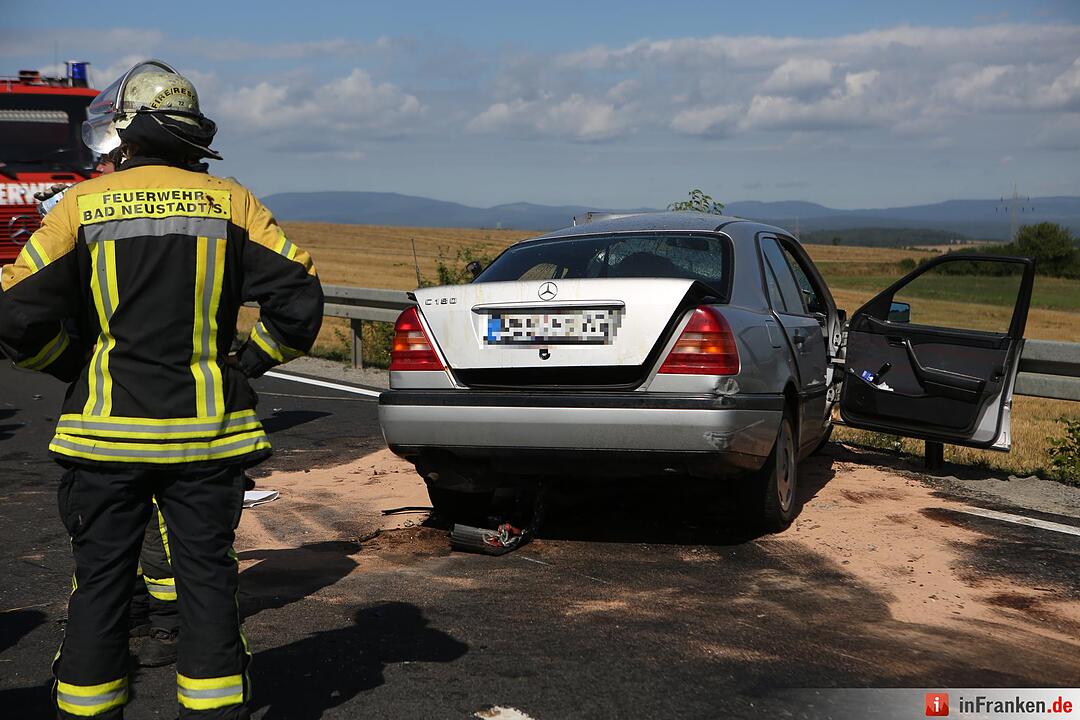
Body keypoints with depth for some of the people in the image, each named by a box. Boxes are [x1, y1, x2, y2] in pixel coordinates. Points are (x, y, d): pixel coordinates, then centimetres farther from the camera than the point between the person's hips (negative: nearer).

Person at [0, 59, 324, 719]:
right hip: (206, 431, 1)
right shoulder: (231, 202, 2)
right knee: (208, 582, 8)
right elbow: (298, 299, -4)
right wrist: (250, 363, 8)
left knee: (101, 586, 11)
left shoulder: (83, 205, 0)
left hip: (107, 429, 0)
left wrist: (78, 369, 11)